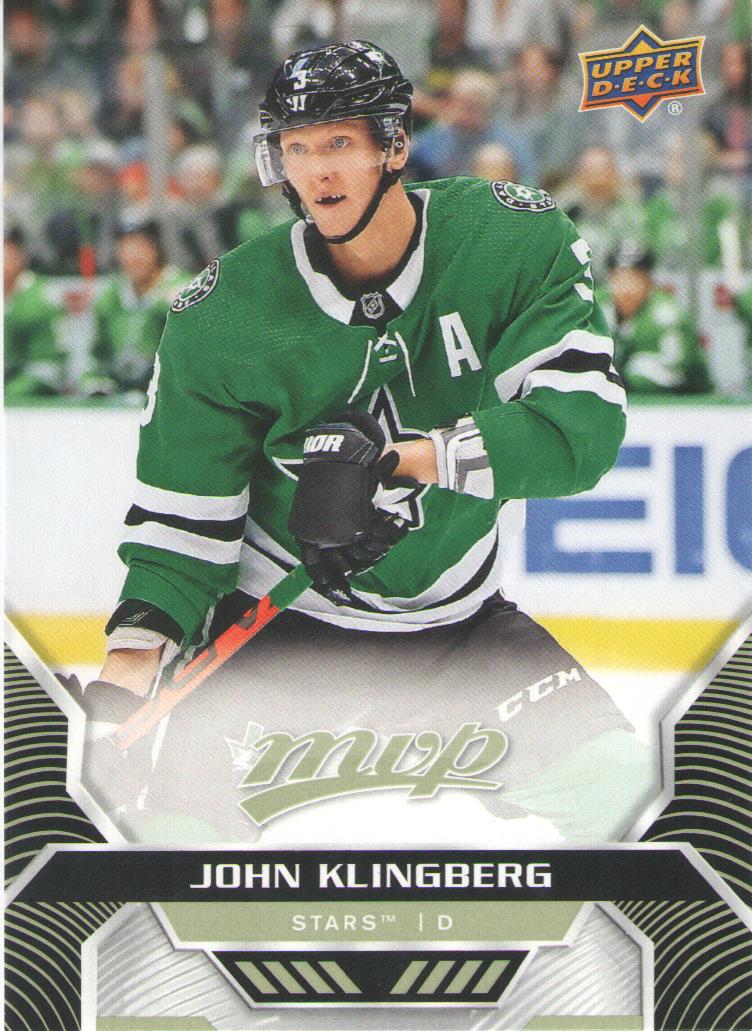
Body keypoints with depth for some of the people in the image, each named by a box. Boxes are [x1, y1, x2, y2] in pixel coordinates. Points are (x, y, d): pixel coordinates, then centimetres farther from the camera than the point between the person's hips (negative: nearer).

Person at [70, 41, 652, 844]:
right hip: (279, 626, -1)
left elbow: (583, 423, -22)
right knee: (181, 814, -18)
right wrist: (131, 660, -22)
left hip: (459, 620, 2)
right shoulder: (222, 316, -12)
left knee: (607, 778, -9)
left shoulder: (519, 243, -13)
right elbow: (185, 509, -7)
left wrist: (406, 458, -32)